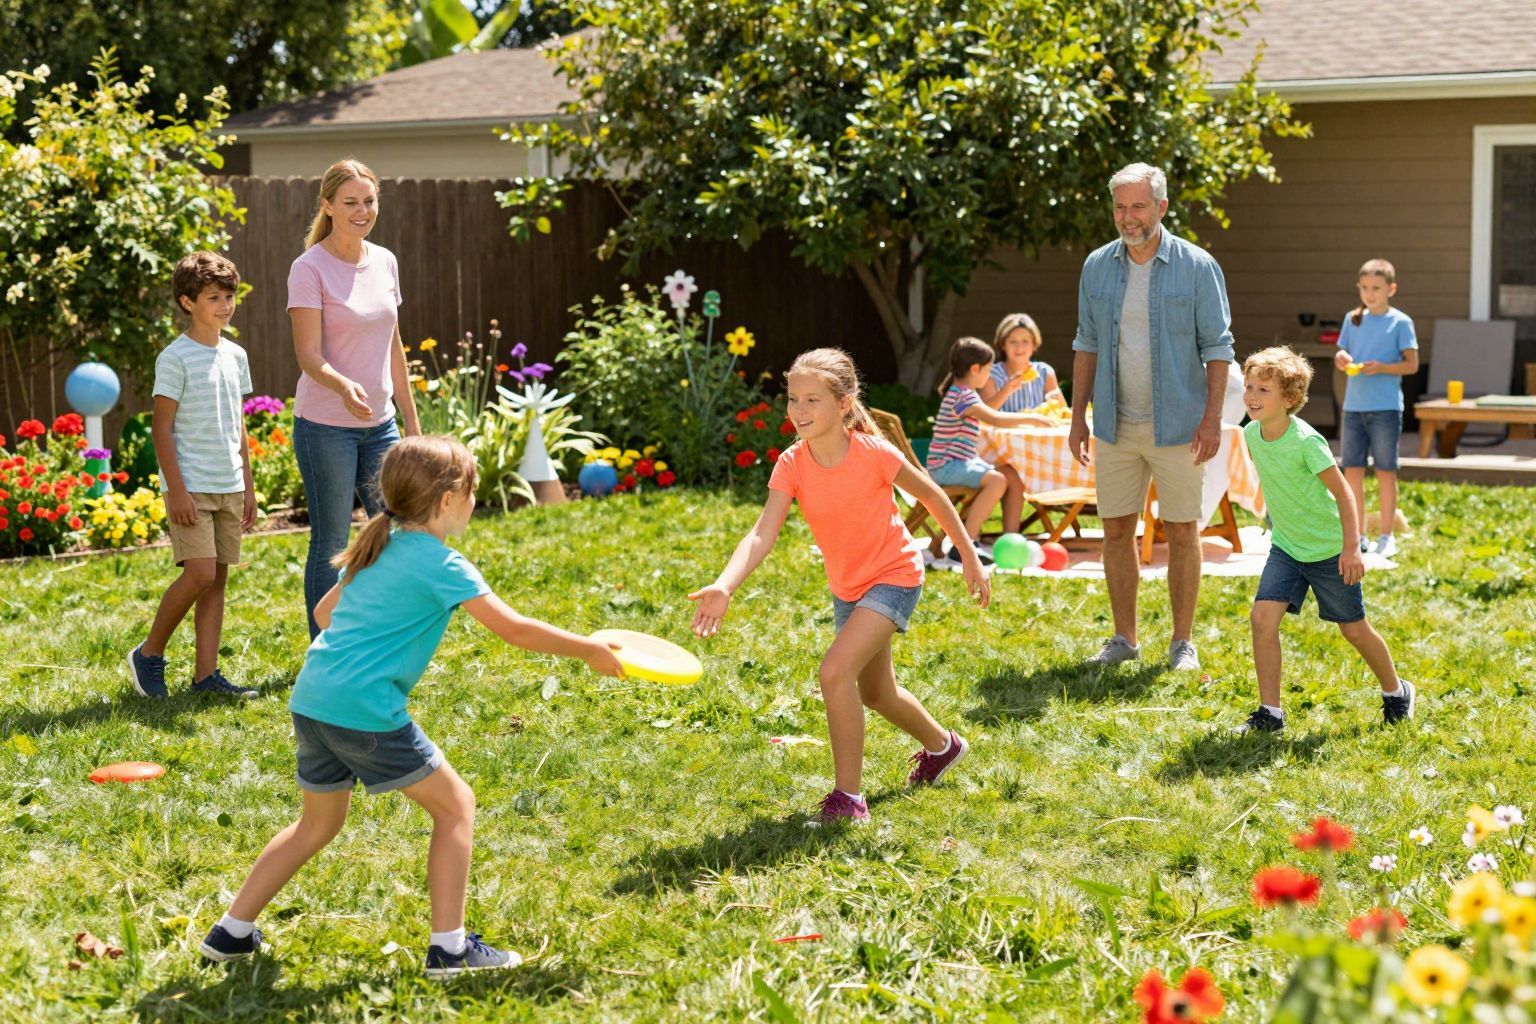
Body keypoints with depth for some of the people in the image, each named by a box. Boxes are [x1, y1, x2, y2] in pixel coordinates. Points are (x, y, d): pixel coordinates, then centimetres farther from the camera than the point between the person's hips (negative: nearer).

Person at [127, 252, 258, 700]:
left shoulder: (235, 356, 11)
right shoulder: (175, 358, -9)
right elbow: (162, 428, -10)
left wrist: (248, 486, 16)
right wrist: (176, 490, -16)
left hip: (228, 487, 7)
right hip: (191, 486, -7)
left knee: (217, 578, 5)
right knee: (200, 572, -14)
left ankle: (206, 673, 8)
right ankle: (149, 654, 4)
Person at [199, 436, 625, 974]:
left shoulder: (378, 547, 16)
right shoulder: (440, 563, -8)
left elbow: (324, 611, 28)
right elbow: (514, 628, -11)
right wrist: (590, 651, -1)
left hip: (311, 699, 8)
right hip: (365, 709, -8)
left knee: (319, 822, 24)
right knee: (455, 806, 6)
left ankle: (232, 932, 26)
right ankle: (448, 946, 4)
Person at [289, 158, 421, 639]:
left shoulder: (384, 262, 8)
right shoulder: (310, 269, -11)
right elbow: (308, 354, -18)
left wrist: (411, 419, 16)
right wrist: (343, 386, -38)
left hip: (379, 425, 6)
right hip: (325, 427, -6)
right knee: (330, 547, 1)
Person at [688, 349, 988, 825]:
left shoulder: (873, 454, -25)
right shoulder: (791, 465, -17)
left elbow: (931, 494, -9)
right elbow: (762, 534, -28)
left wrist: (970, 557, -2)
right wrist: (723, 587, -45)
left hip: (893, 576, -6)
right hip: (846, 585, 6)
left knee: (835, 672, -24)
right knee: (875, 693, 23)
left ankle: (848, 797, -12)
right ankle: (941, 745, 54)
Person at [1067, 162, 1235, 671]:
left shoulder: (1196, 266, -6)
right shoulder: (1097, 266, 5)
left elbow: (1217, 347, -4)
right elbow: (1087, 343, 11)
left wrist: (1212, 417, -11)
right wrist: (1077, 416, 7)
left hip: (1176, 424, -3)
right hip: (1115, 426, 3)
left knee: (1181, 532, 3)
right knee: (1117, 530, 6)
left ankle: (1183, 642, 12)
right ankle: (1124, 638, 17)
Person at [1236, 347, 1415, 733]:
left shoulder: (1305, 441, -25)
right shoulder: (1251, 434, -5)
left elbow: (1342, 492, -21)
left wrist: (1351, 547, -25)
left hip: (1328, 549, -5)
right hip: (1285, 546, 5)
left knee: (1354, 629, 9)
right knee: (1262, 617, -12)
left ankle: (1396, 692, 35)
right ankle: (1270, 712, -5)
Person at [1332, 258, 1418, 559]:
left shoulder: (1400, 322, -2)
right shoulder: (1353, 320, 11)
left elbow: (1412, 364, -4)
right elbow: (1342, 354, 16)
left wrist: (1382, 367, -19)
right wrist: (1341, 358, -8)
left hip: (1385, 407, -4)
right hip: (1354, 406, 4)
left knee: (1385, 471, 2)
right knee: (1352, 470, 5)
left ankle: (1386, 537, 10)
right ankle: (1358, 535, 14)